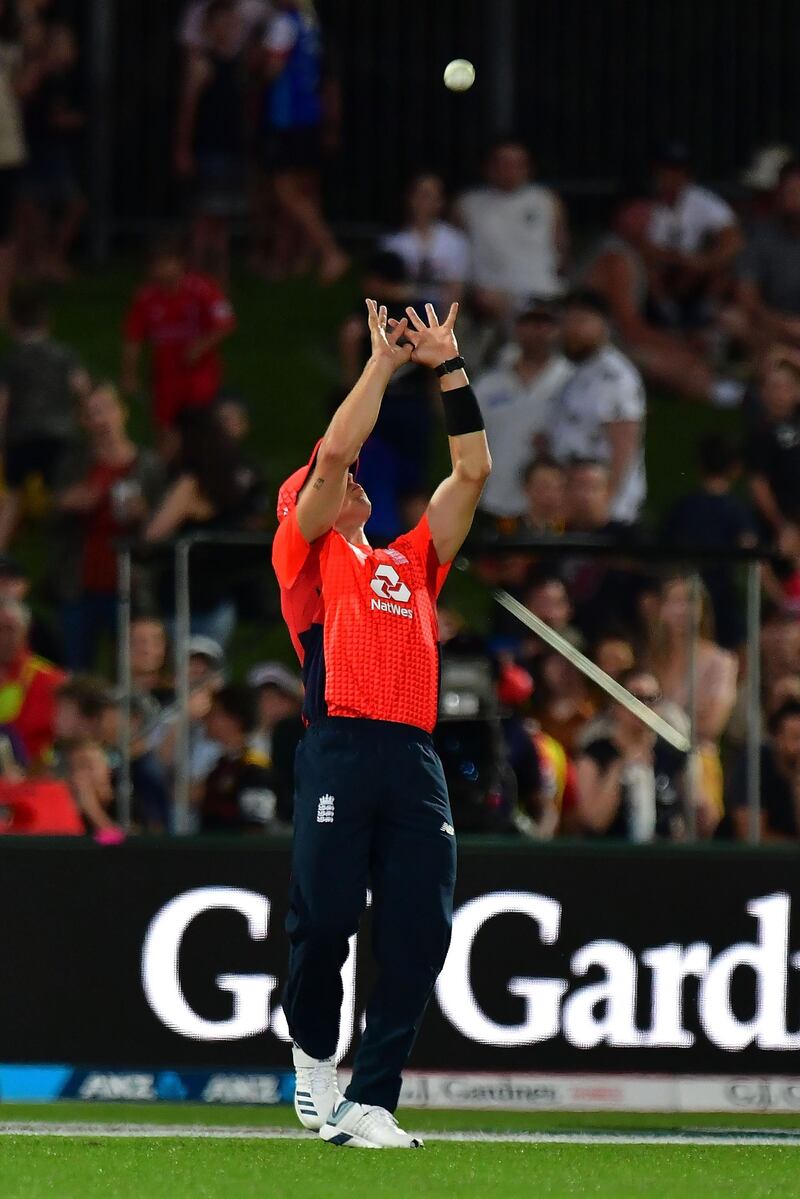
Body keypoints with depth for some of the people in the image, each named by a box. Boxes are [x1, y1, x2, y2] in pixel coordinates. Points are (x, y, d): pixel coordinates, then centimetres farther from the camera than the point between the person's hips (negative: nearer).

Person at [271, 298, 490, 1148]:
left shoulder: (409, 562, 28)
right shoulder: (306, 553, 15)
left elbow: (472, 472, 27)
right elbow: (333, 451, 3)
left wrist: (449, 368, 25)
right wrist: (384, 361, 11)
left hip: (415, 756, 4)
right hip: (340, 750, -4)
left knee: (418, 935, -6)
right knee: (323, 918, -8)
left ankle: (368, 1102, -4)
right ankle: (314, 1052, 18)